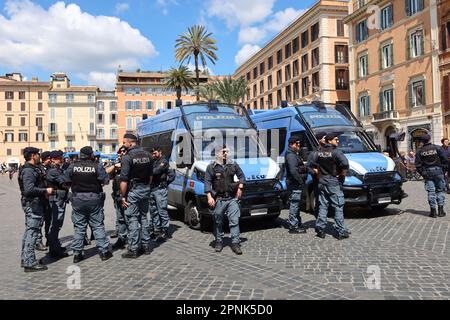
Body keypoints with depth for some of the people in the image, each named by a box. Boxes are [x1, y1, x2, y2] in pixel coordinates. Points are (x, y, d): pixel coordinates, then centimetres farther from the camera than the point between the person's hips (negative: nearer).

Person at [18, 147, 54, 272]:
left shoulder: (33, 169, 16)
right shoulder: (29, 171, -17)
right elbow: (29, 189, -26)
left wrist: (45, 191, 11)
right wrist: (45, 191, -18)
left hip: (32, 204, 11)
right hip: (33, 204, -11)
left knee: (29, 231, 17)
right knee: (32, 232, -7)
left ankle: (25, 259, 27)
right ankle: (30, 263, -2)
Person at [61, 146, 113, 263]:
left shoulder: (73, 166, -4)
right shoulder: (97, 166, -10)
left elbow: (64, 181, -2)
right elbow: (106, 180, -11)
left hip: (78, 199, 2)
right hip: (94, 199, -2)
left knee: (79, 227, 11)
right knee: (98, 226, 6)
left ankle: (77, 253, 14)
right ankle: (104, 251, 9)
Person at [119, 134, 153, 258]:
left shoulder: (127, 157, -14)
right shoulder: (147, 155, 6)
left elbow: (124, 180, -17)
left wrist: (123, 196, -11)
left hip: (133, 191, -6)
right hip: (145, 190, 6)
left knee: (133, 220, 0)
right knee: (143, 217, 16)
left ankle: (133, 250, 5)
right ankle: (146, 246, 22)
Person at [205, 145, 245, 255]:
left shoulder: (233, 165, 8)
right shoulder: (211, 167, -1)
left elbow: (241, 176, 18)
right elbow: (207, 182, -4)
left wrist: (240, 187, 5)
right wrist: (209, 197, -12)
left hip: (232, 198, 2)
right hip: (218, 199, -1)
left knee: (234, 221, -2)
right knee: (218, 222, 9)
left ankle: (235, 243, 4)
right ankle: (219, 241, 24)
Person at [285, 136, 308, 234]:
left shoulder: (295, 154, 19)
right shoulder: (291, 155, -15)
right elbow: (293, 171, -25)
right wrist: (300, 181, -20)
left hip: (297, 184, 11)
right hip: (295, 184, -11)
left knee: (296, 204, 17)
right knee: (294, 204, -6)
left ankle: (297, 223, 28)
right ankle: (293, 227, -1)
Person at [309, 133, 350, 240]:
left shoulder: (319, 152, 6)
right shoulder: (336, 152, -14)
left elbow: (312, 164, 12)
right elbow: (345, 164, -28)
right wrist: (342, 174, -12)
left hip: (322, 182, 6)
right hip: (334, 183, -6)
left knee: (323, 206, 12)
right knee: (338, 207, 1)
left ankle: (320, 229, 15)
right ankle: (341, 232, 6)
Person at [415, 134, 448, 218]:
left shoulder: (419, 151, 1)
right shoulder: (437, 148, -1)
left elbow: (418, 164, 0)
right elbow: (445, 159, -4)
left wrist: (422, 173, 9)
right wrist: (444, 169, 4)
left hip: (427, 173, 0)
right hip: (438, 171, 0)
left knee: (431, 191, 3)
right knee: (440, 190, 9)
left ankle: (433, 211, 3)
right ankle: (440, 210, 10)